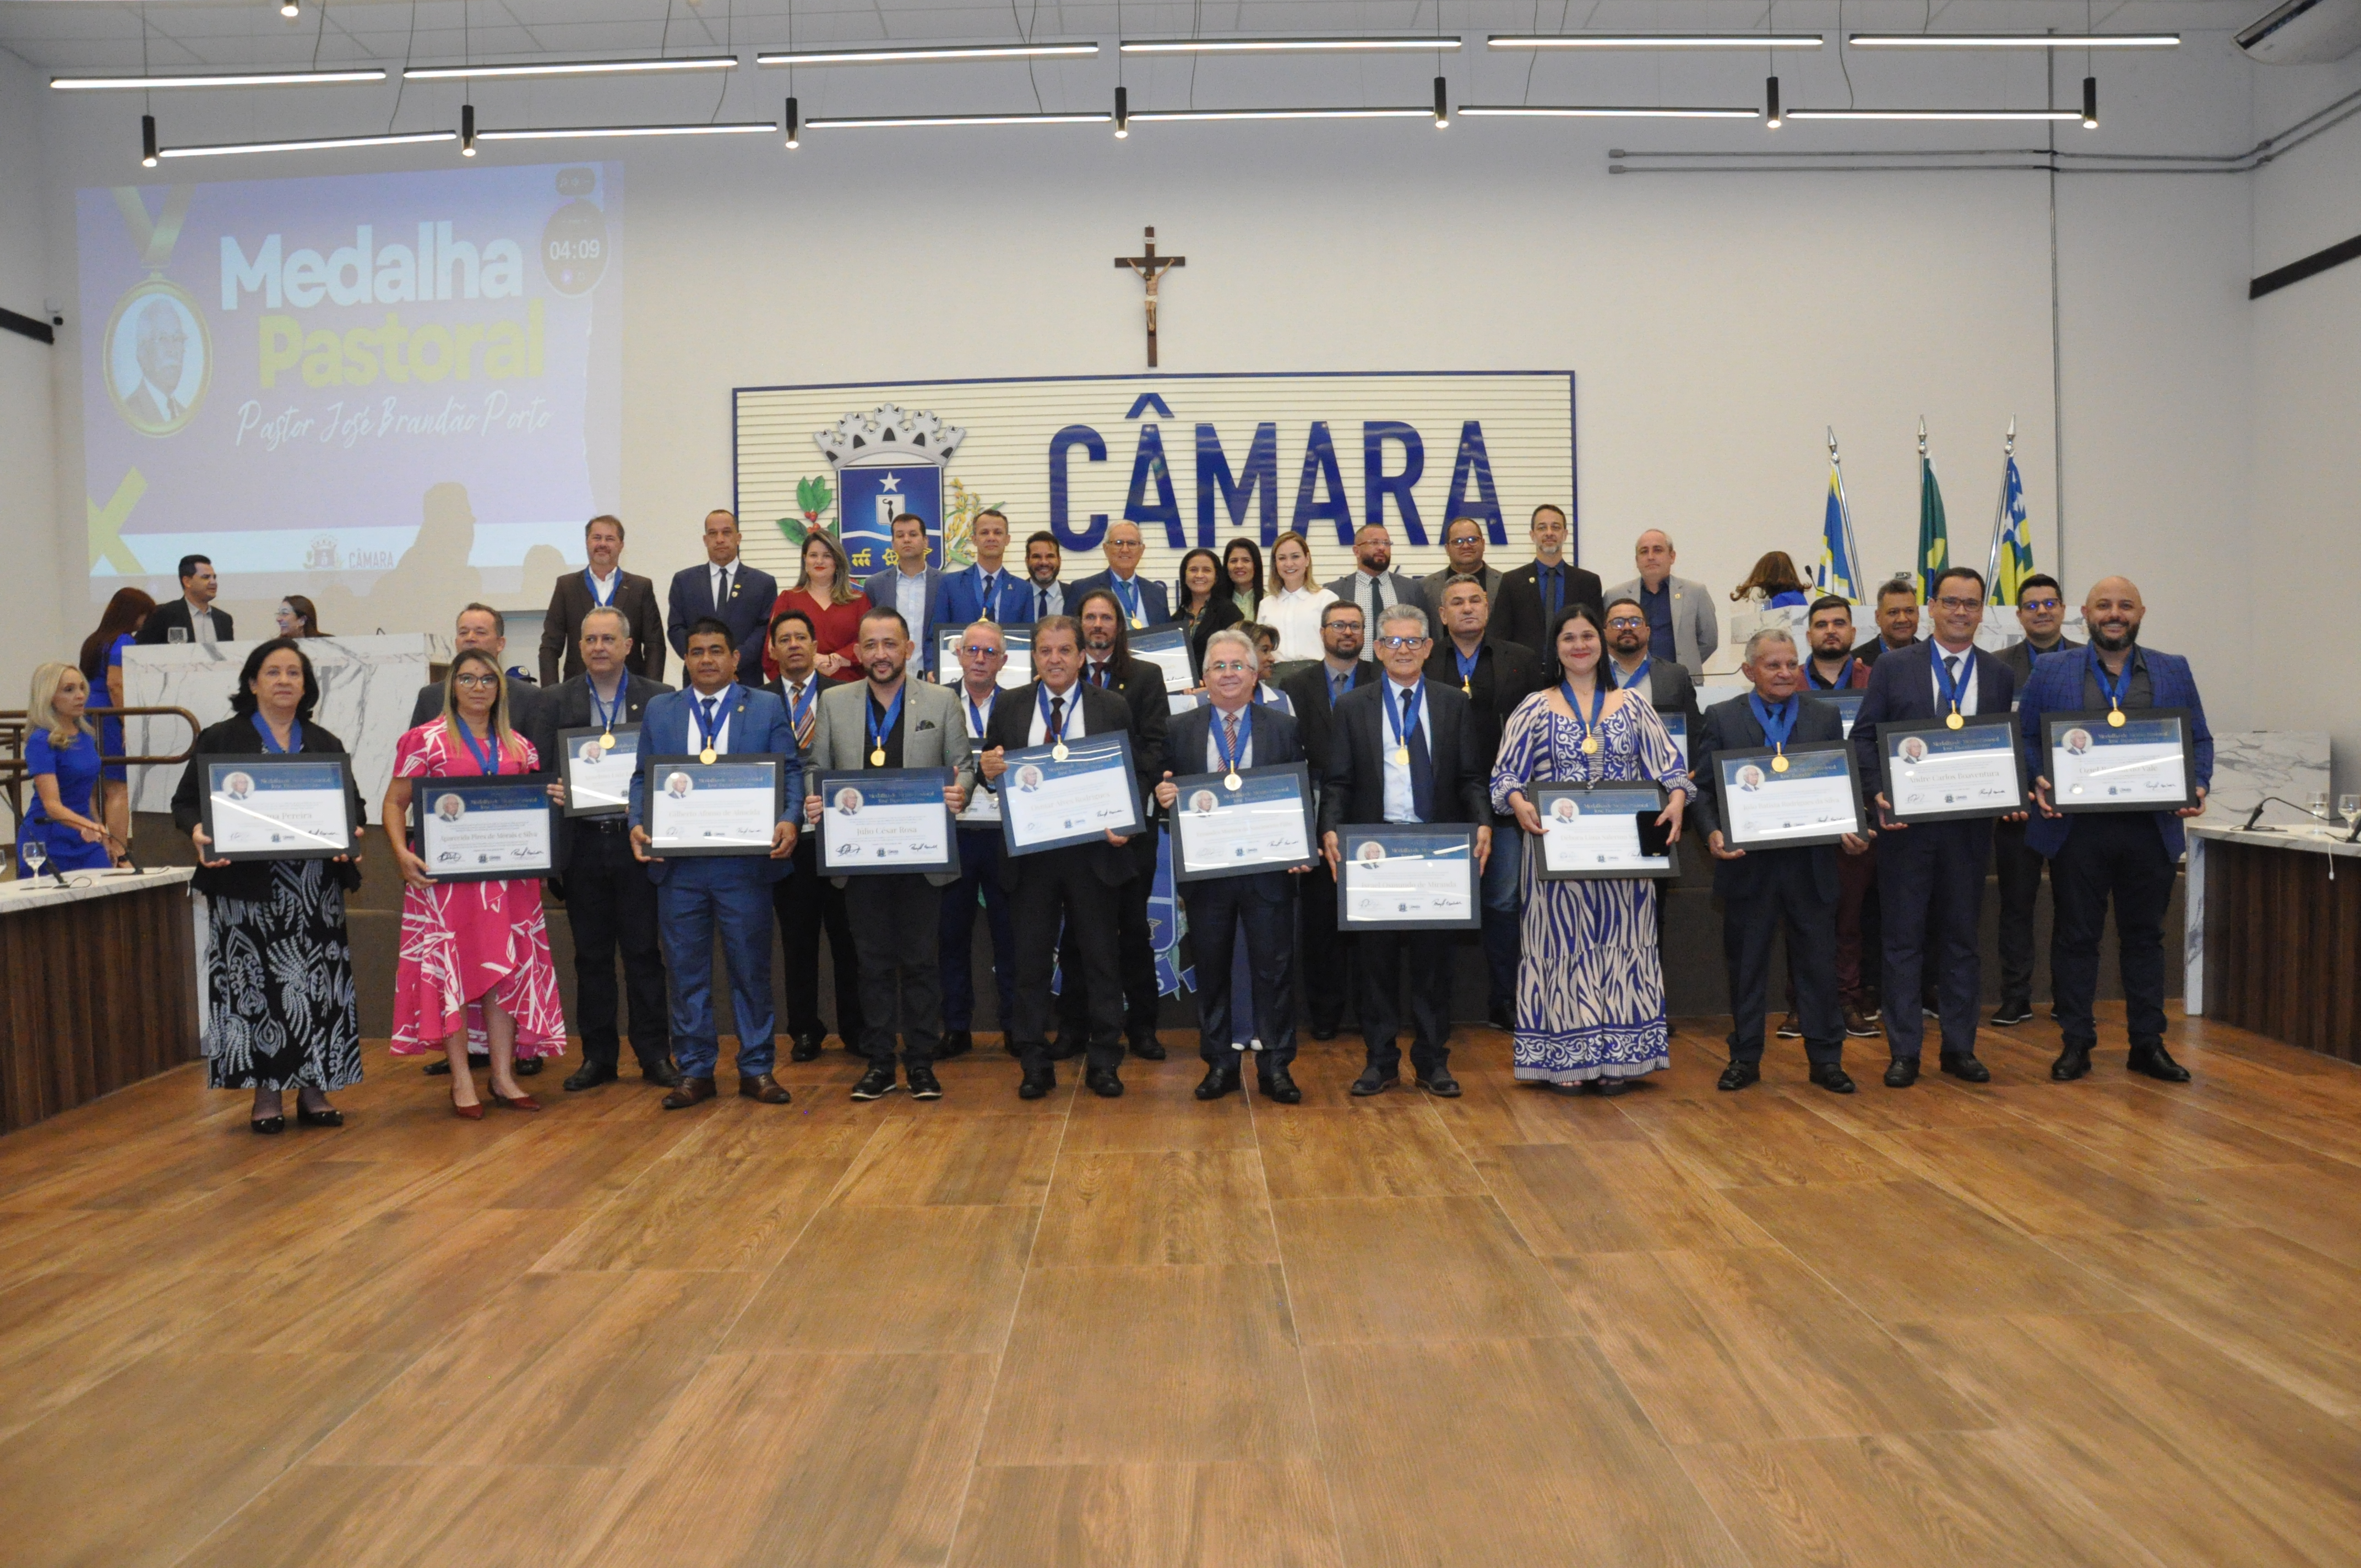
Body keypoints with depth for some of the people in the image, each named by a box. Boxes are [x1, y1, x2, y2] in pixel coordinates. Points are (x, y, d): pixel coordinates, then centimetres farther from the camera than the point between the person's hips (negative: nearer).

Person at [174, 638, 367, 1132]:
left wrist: (352, 837, -10)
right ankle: (266, 1094, 7)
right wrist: (198, 831, -18)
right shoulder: (220, 740, 5)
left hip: (315, 889, 3)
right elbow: (186, 802, 4)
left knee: (317, 985, 2)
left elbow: (353, 804, 12)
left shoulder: (325, 745, 14)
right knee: (255, 985, -2)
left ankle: (313, 1088, 11)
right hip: (246, 886, -2)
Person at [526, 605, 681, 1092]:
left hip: (637, 839, -2)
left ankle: (655, 1055, 12)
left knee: (644, 952, 4)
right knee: (591, 955, 9)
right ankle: (598, 1056, 18)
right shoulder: (555, 703, 7)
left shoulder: (660, 700, 2)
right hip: (582, 844, 2)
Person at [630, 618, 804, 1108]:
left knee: (751, 969, 5)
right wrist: (638, 824, -8)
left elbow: (789, 771, 0)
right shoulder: (660, 711, 12)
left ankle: (756, 1070, 14)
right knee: (687, 971, 7)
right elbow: (643, 777, 10)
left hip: (745, 861, -2)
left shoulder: (767, 707, 6)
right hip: (678, 864, 2)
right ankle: (694, 1072, 17)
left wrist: (788, 821, -17)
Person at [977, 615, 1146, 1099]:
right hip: (1029, 854, 1)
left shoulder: (1114, 709, 3)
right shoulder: (1009, 708, 7)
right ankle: (1035, 1066, 16)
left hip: (1094, 852, -1)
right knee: (1031, 962, 6)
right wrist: (988, 772, -13)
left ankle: (1104, 1064, 17)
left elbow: (1140, 774, 3)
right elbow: (992, 775, 10)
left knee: (1102, 960, 6)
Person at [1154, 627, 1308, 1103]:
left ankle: (1275, 1067, 12)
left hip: (1268, 868, -1)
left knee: (1274, 968, 2)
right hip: (1205, 868, 1)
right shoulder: (1180, 730, 7)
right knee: (1211, 969, 9)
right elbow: (1168, 794, 7)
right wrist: (1162, 796, -17)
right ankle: (1219, 1064, 21)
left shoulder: (1284, 728, 5)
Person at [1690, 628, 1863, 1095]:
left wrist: (1851, 831, -11)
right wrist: (1713, 833, -18)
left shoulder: (1826, 718, 8)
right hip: (1747, 862, -1)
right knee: (1747, 964, 8)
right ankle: (1744, 1058, 19)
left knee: (1818, 963, 6)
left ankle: (1826, 1058, 17)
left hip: (1811, 863, 1)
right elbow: (1704, 787, -1)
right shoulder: (1721, 719, 3)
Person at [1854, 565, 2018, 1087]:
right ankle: (1904, 1052, 10)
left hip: (1970, 824, 2)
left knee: (1962, 939, 9)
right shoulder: (1893, 669, 3)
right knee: (1904, 939, 3)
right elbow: (1864, 737, 1)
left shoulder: (2000, 677, 8)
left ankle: (1960, 1048, 19)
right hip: (1906, 822, -2)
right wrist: (1878, 793, -13)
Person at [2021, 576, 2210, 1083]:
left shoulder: (2174, 672, 9)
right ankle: (2076, 1042, 15)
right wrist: (2038, 783, -12)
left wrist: (2198, 786, -7)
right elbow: (2026, 738, 5)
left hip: (2152, 829, 2)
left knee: (2145, 936, 10)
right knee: (2076, 936, 5)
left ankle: (2147, 1044, 20)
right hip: (2076, 828, -2)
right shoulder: (2051, 671, 4)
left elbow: (2199, 740, 10)